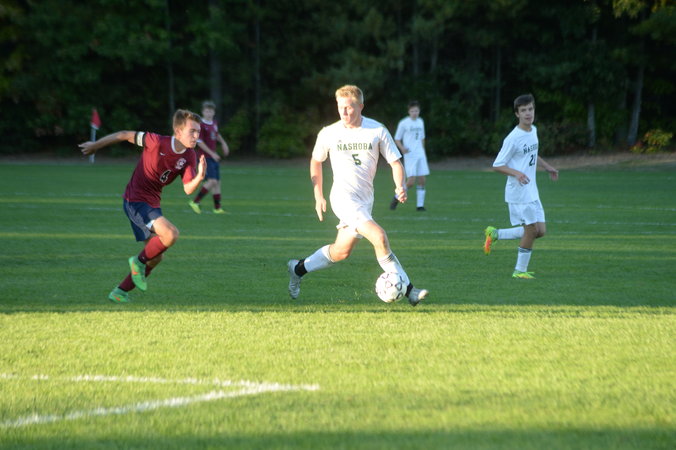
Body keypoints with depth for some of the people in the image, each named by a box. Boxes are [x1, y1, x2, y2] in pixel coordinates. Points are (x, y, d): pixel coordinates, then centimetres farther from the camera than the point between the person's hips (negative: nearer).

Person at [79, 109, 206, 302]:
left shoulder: (189, 157, -3)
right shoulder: (157, 142, -21)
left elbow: (188, 189, -9)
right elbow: (125, 135, -9)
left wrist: (199, 177, -31)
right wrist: (95, 145, 3)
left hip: (152, 203, 8)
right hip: (135, 199, -8)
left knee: (155, 257, 12)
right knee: (171, 234, -27)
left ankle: (120, 292, 25)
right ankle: (140, 261, -3)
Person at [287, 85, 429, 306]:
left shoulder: (377, 130, -2)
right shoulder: (328, 134, -2)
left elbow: (395, 162, 2)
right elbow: (316, 161, 14)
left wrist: (400, 186, -16)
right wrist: (318, 196, 11)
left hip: (365, 199, 4)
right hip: (344, 197, -4)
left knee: (341, 251, 11)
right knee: (379, 237, -21)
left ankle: (298, 269, 34)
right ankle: (408, 289, -17)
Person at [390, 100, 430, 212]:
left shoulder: (420, 122, 12)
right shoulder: (403, 123, -5)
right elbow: (397, 139, -2)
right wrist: (402, 148, -19)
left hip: (420, 155, 5)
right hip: (409, 156, -5)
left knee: (422, 180, -1)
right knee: (411, 181, -13)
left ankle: (420, 205, 6)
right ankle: (397, 198, 9)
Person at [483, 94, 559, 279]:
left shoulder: (533, 131, 8)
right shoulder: (513, 138, -16)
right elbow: (497, 165, -13)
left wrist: (547, 167, 24)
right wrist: (516, 173, -27)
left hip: (531, 191, 8)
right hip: (518, 191, -8)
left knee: (540, 230, 6)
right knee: (532, 229, -7)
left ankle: (495, 234, 19)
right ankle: (520, 270, 9)